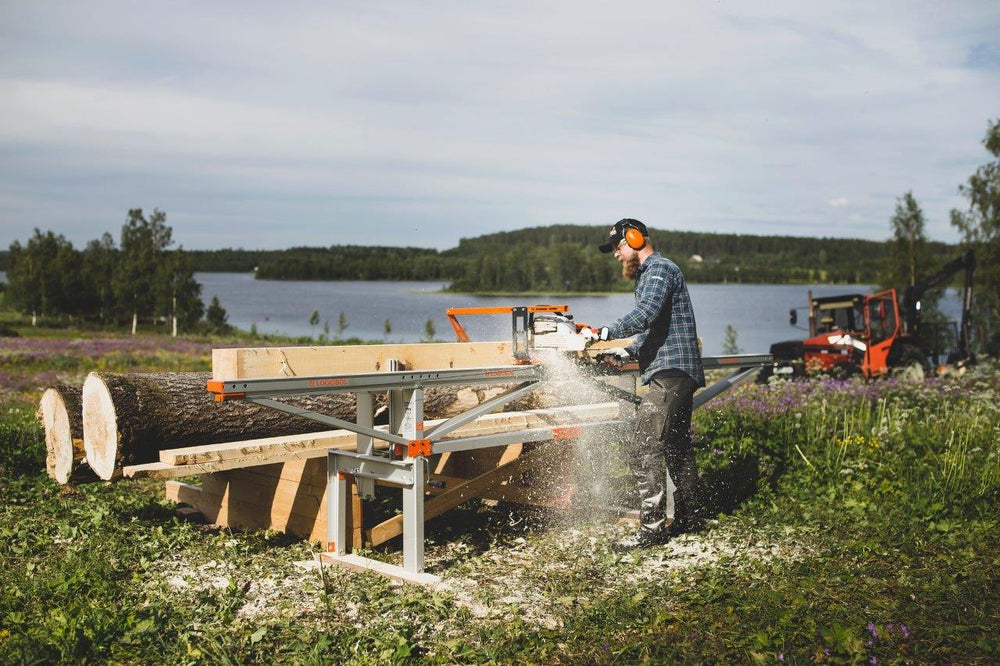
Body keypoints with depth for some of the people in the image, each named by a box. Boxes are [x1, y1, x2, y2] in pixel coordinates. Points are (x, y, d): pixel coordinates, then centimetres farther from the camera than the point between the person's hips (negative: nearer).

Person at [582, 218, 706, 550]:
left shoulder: (659, 268, -10)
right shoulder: (647, 276, 23)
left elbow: (645, 315, -26)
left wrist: (603, 333, -23)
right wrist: (627, 352, 9)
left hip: (670, 373, -11)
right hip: (678, 375, 11)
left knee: (642, 449, -13)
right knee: (676, 447, 18)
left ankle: (652, 527, -10)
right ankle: (686, 516, 28)